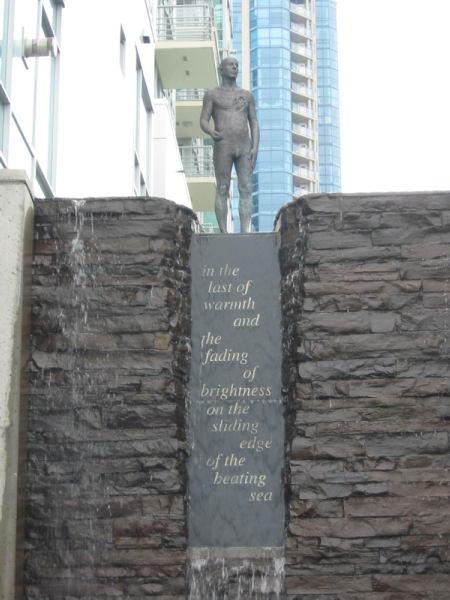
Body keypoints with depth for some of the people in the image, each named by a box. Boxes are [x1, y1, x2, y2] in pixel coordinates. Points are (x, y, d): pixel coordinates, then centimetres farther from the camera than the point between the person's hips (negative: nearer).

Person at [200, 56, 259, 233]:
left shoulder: (247, 95, 17)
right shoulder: (212, 94, 8)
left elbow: (254, 123, 13)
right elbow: (203, 121, 0)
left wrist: (255, 147, -2)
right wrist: (212, 132, -23)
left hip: (244, 147, 3)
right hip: (223, 146, -3)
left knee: (246, 190, -6)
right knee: (222, 190, -4)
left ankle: (245, 233, -9)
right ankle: (224, 234, -4)